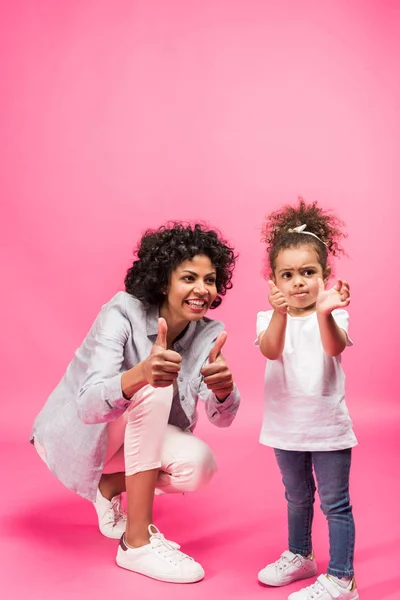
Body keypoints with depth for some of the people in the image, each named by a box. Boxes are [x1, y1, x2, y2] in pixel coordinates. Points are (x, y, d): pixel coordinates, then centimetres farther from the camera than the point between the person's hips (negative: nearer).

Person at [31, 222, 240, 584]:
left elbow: (222, 418, -20)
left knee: (199, 464, -24)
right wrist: (142, 372, -58)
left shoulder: (208, 334, -11)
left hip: (137, 438, 5)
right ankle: (137, 542, -24)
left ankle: (111, 488, 5)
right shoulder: (123, 313, -26)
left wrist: (225, 385, -44)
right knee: (153, 389, -32)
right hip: (73, 434, -4)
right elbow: (89, 406, -37)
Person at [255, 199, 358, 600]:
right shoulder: (269, 317, -6)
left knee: (335, 503, 5)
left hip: (328, 426, -3)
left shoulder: (333, 315, -11)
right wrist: (279, 314, -46)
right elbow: (270, 350, -26)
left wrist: (324, 312, -50)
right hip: (286, 426, 3)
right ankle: (300, 556, 42)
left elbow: (335, 346, -31)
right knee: (297, 498, 22)